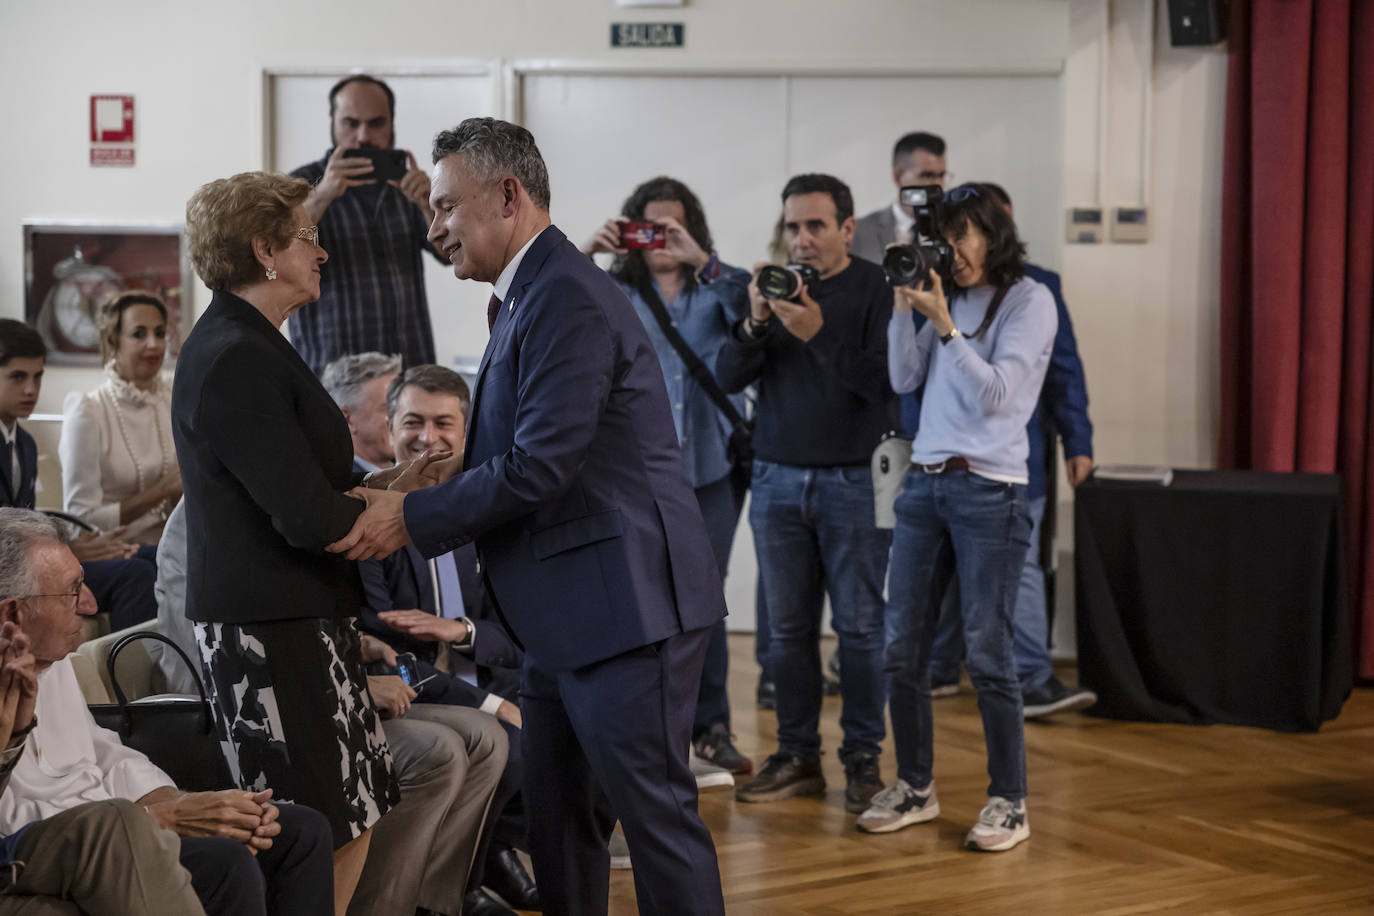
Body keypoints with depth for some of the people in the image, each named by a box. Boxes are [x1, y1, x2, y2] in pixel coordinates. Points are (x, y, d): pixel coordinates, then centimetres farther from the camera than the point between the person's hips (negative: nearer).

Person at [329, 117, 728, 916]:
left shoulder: (567, 298, -16)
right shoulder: (529, 296, 15)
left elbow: (538, 466, -22)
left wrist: (412, 518, -14)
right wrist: (412, 509, 8)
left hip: (626, 607, -10)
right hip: (569, 613, 10)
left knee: (656, 813, -3)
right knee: (556, 815, 16)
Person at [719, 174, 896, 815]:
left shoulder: (877, 290, -4)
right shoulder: (774, 287, 9)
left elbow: (885, 381, -15)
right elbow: (728, 377, 1)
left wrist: (818, 334, -23)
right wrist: (756, 323, -16)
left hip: (854, 481, -4)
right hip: (778, 479, 4)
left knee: (859, 626, 0)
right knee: (788, 627, 7)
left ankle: (863, 758, 8)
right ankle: (797, 757, 15)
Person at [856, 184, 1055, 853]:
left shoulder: (1029, 301, -2)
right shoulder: (948, 299, 15)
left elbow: (994, 393, -11)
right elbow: (904, 379, 9)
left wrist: (943, 323, -16)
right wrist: (903, 306, 0)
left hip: (989, 491, -6)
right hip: (925, 482, 6)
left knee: (986, 652, -5)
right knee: (902, 644, 6)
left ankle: (1009, 802, 5)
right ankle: (915, 787, 19)